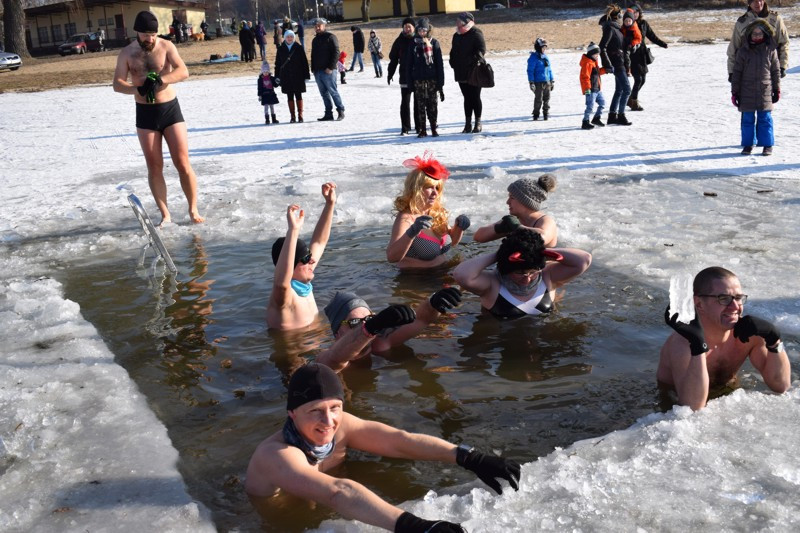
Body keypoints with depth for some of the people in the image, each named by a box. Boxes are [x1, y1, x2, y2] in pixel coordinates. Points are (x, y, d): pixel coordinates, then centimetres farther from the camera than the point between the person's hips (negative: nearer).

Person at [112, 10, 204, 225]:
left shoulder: (166, 46, -5)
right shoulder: (127, 53, -1)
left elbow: (183, 72, -17)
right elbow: (117, 84, -9)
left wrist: (160, 80, -33)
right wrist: (138, 89, -29)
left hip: (170, 109, -1)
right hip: (145, 113, 1)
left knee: (183, 163, -2)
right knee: (154, 167, 4)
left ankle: (193, 210, 11)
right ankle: (165, 215, 12)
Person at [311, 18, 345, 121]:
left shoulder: (330, 37, -3)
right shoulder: (315, 40, 20)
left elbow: (336, 53, -11)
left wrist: (331, 67, -17)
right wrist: (313, 69, 13)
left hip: (328, 71, -7)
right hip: (317, 71, 7)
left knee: (333, 91, -7)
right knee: (324, 93, 7)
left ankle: (341, 111, 0)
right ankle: (328, 113, 10)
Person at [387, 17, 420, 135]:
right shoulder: (400, 41, 5)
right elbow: (393, 58, 9)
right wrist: (390, 74, 4)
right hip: (405, 77, 1)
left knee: (418, 102, 6)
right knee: (405, 103, -1)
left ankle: (419, 127, 15)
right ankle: (405, 128, 5)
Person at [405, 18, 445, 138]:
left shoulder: (434, 43, 2)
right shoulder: (414, 43, 7)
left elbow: (439, 63, 1)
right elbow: (409, 63, 8)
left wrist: (440, 82, -4)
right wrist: (409, 80, 1)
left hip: (432, 79, -1)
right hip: (418, 79, 1)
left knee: (432, 105, 1)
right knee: (420, 106, 1)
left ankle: (434, 128, 10)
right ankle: (422, 130, 7)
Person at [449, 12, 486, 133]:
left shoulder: (476, 34, -7)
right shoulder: (457, 36, 15)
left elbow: (481, 49, -15)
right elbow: (453, 52, 22)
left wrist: (474, 61, -23)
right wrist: (453, 63, 10)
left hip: (474, 73, -7)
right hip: (461, 73, 7)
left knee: (475, 97, -2)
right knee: (467, 98, 9)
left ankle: (478, 123, 6)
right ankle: (468, 124, 13)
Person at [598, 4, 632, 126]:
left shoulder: (615, 27, 14)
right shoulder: (610, 28, -14)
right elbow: (602, 47, -21)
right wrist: (608, 65, -23)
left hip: (620, 62, 9)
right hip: (616, 63, -9)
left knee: (619, 90, 14)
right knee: (627, 89, -8)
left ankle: (612, 116, 19)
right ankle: (621, 116, -3)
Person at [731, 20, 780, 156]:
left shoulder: (770, 50, 3)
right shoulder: (743, 51, 1)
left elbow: (776, 71, 9)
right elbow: (737, 72, 3)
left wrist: (777, 90, 8)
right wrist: (734, 91, 1)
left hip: (765, 92, 0)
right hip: (747, 93, 0)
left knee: (765, 119, 2)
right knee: (748, 119, 5)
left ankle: (767, 145, 11)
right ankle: (748, 144, 16)